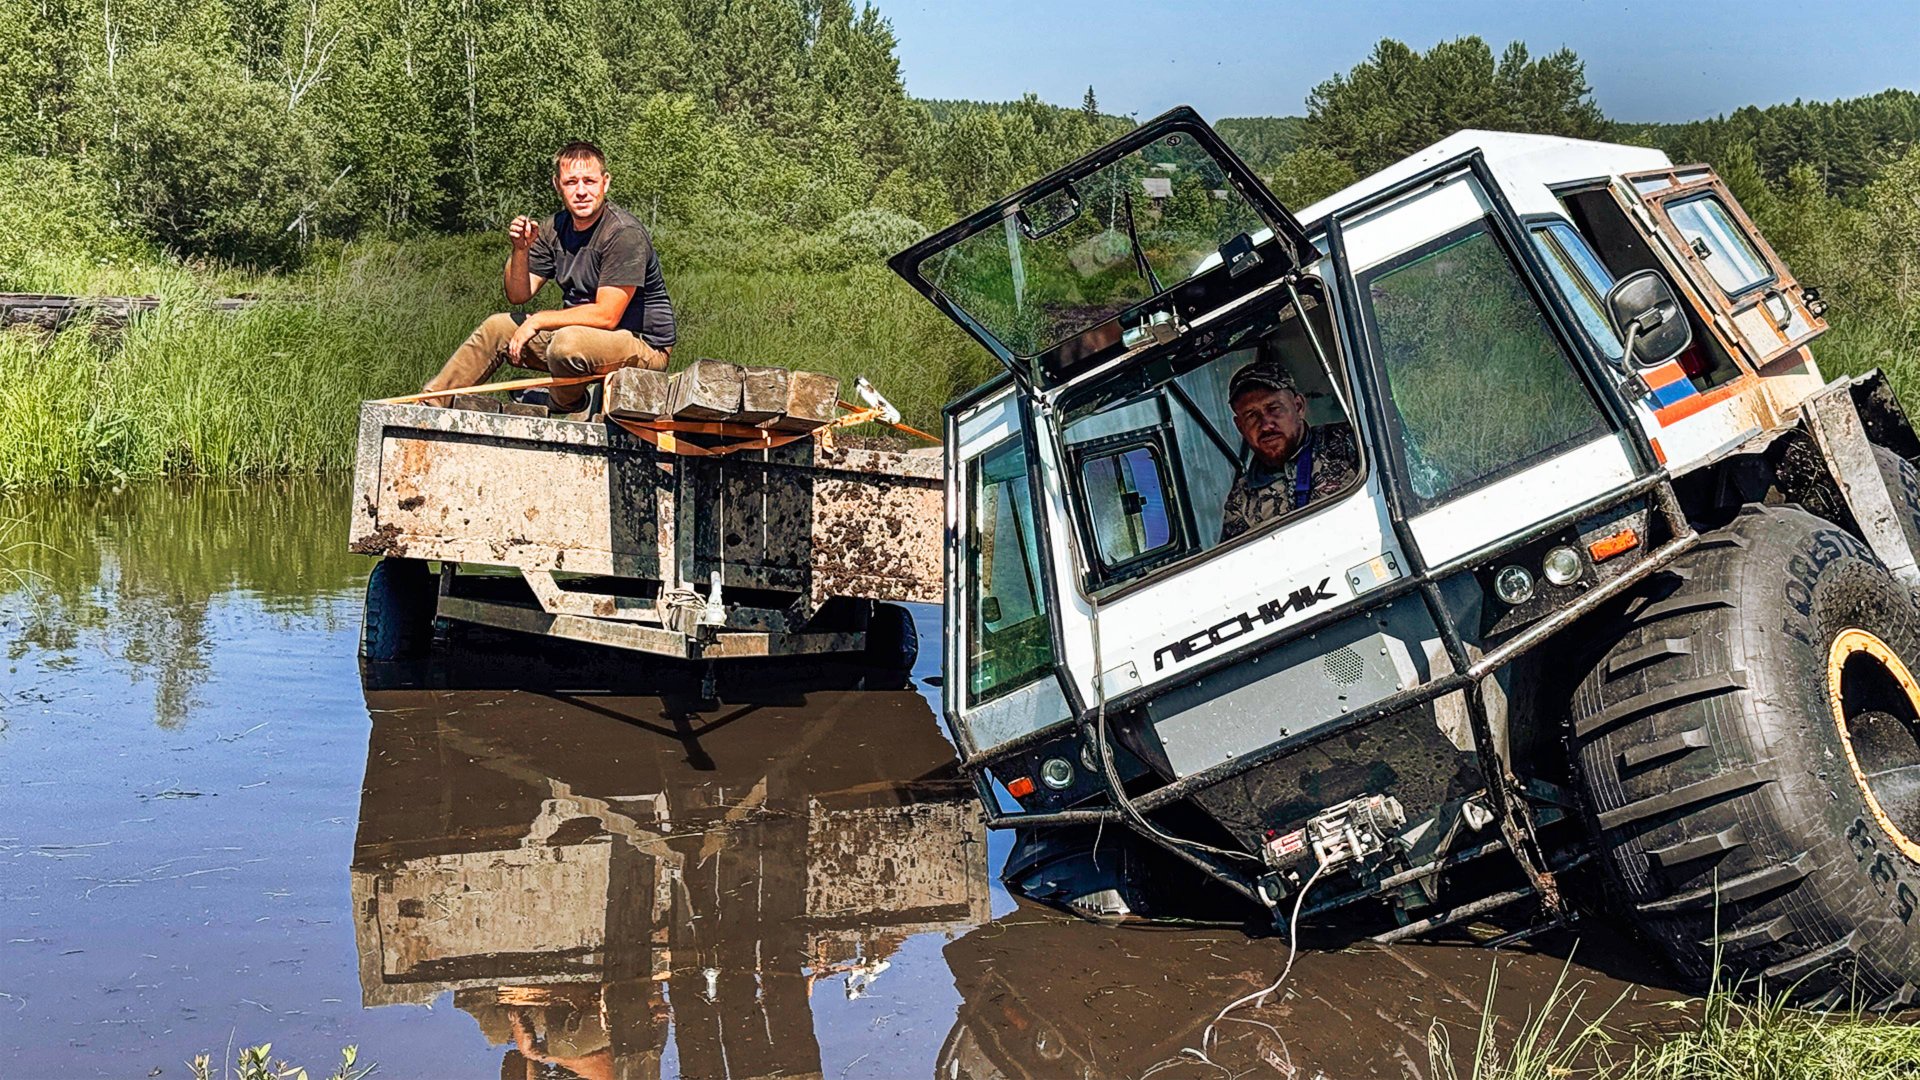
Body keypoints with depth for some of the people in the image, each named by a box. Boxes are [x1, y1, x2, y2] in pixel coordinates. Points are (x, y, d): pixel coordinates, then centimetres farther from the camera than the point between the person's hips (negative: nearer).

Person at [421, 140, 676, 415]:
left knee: (568, 342, -36)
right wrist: (520, 250, -14)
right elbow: (519, 295, 5)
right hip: (581, 334, 8)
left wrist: (537, 322, -16)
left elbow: (606, 316, -24)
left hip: (645, 345, -8)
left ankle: (563, 412, -6)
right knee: (497, 327, 7)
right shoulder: (554, 230, 4)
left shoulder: (625, 234, -20)